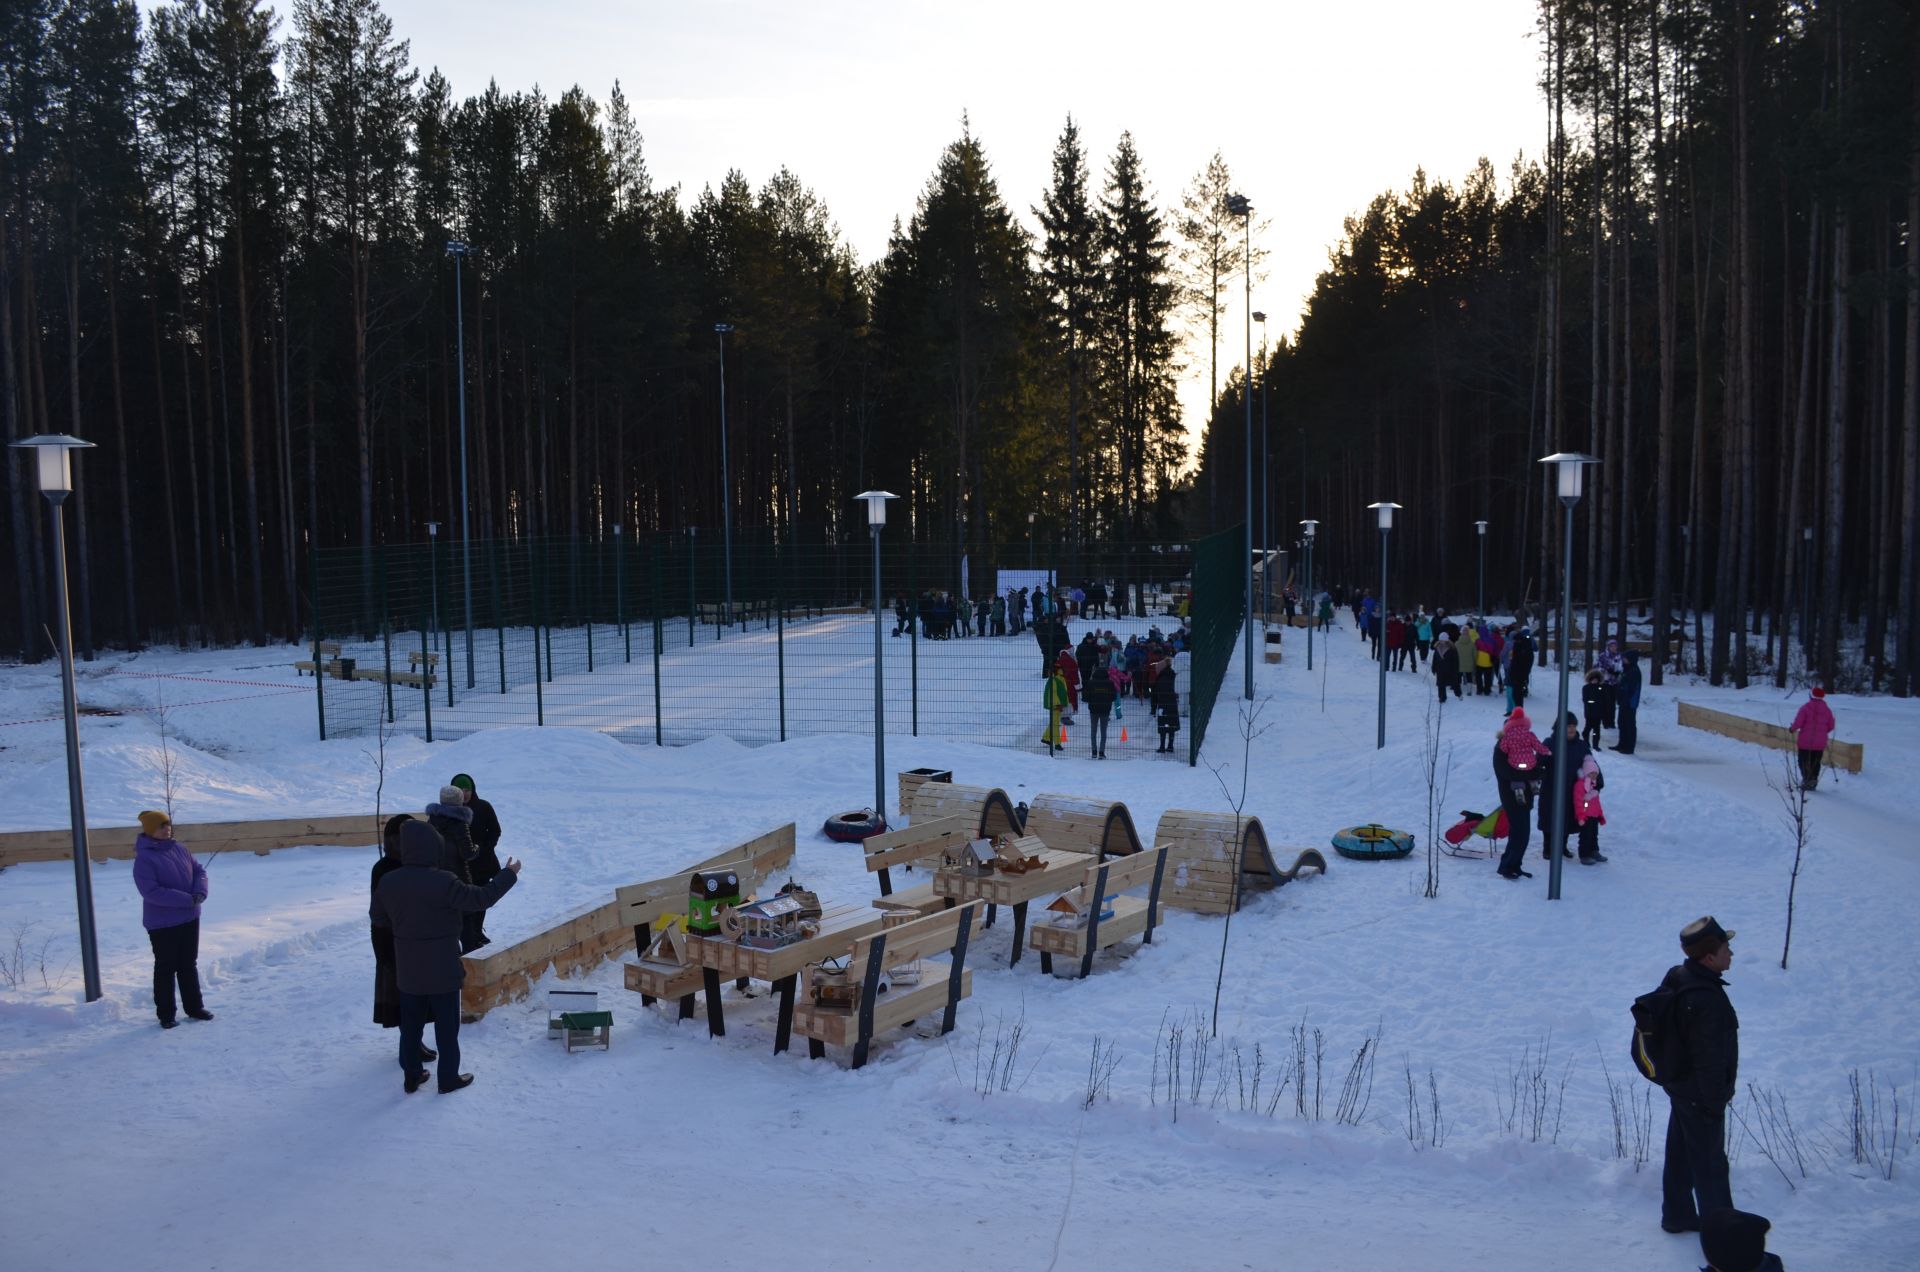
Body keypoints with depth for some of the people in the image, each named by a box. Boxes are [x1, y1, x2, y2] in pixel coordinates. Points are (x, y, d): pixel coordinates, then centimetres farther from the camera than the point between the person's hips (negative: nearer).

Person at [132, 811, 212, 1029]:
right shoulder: (144, 858, -16)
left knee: (189, 964, 15)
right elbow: (151, 892, -23)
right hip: (162, 924, -6)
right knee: (166, 968, 5)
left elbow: (199, 870, 9)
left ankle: (194, 1007, 26)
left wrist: (200, 892, -11)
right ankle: (166, 1014, 16)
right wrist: (187, 899, -23)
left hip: (189, 918, 6)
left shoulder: (179, 848, 3)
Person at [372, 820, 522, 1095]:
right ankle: (449, 1078, 17)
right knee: (446, 1027, 8)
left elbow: (377, 915, 11)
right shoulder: (442, 882, -23)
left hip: (408, 972, 5)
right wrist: (507, 875, -4)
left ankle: (412, 1076, 26)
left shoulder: (388, 882, -4)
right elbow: (481, 898, -17)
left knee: (411, 1025, 17)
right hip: (443, 971, -5)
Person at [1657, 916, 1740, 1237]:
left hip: (1681, 1086, 9)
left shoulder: (1677, 977, -3)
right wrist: (1715, 1103, -16)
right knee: (1710, 1165, 7)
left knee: (1680, 1156, 22)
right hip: (1700, 1096, -9)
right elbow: (1710, 1059, -27)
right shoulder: (1707, 1000, -33)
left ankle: (1678, 1216, 36)